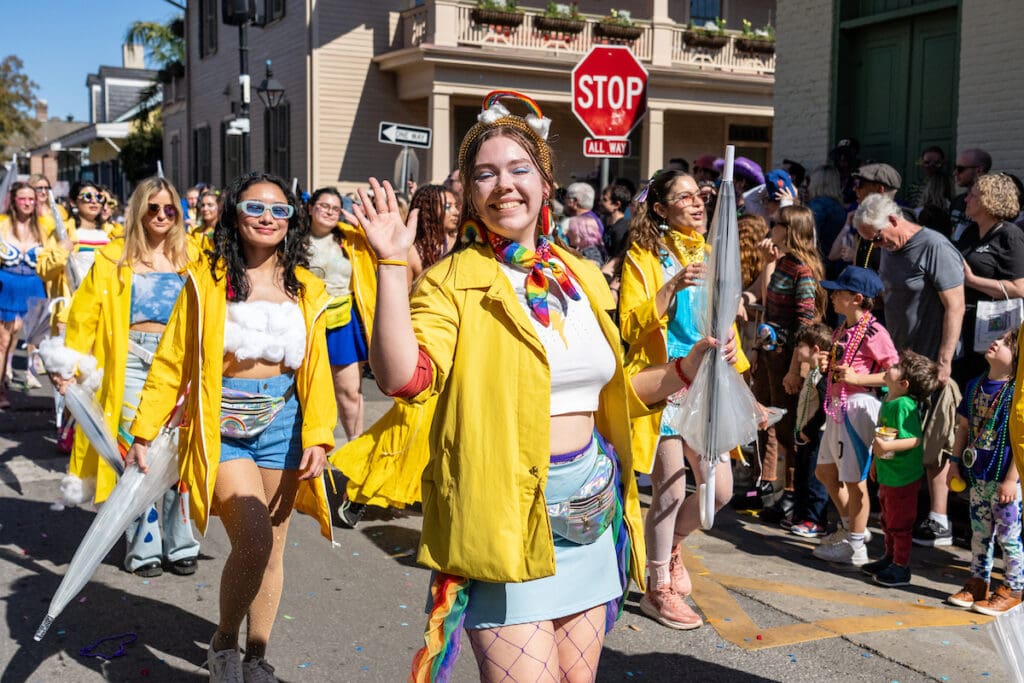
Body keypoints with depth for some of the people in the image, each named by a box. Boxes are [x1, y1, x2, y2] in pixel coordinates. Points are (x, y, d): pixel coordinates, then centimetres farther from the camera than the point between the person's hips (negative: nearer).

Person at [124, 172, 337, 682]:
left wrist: (317, 438, -2)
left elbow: (317, 369, 6)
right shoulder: (206, 281, -4)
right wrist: (143, 433, -6)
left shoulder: (306, 290, 5)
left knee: (271, 549, 10)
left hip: (283, 425, 4)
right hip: (222, 427, -3)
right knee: (253, 541, -17)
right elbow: (172, 362, -4)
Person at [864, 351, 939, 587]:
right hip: (887, 475, 10)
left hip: (902, 478, -10)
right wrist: (876, 460, 23)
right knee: (888, 521, 23)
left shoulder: (904, 405, -24)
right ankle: (890, 557, 38)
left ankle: (901, 568, 17)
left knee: (899, 524, 4)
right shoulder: (888, 400, 5)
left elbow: (914, 439, -30)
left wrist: (887, 447, -40)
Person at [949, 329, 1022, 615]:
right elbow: (964, 426, 15)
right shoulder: (975, 385, 6)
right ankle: (978, 583, 29)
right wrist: (956, 461, 12)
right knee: (980, 532, 17)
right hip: (977, 475, 7)